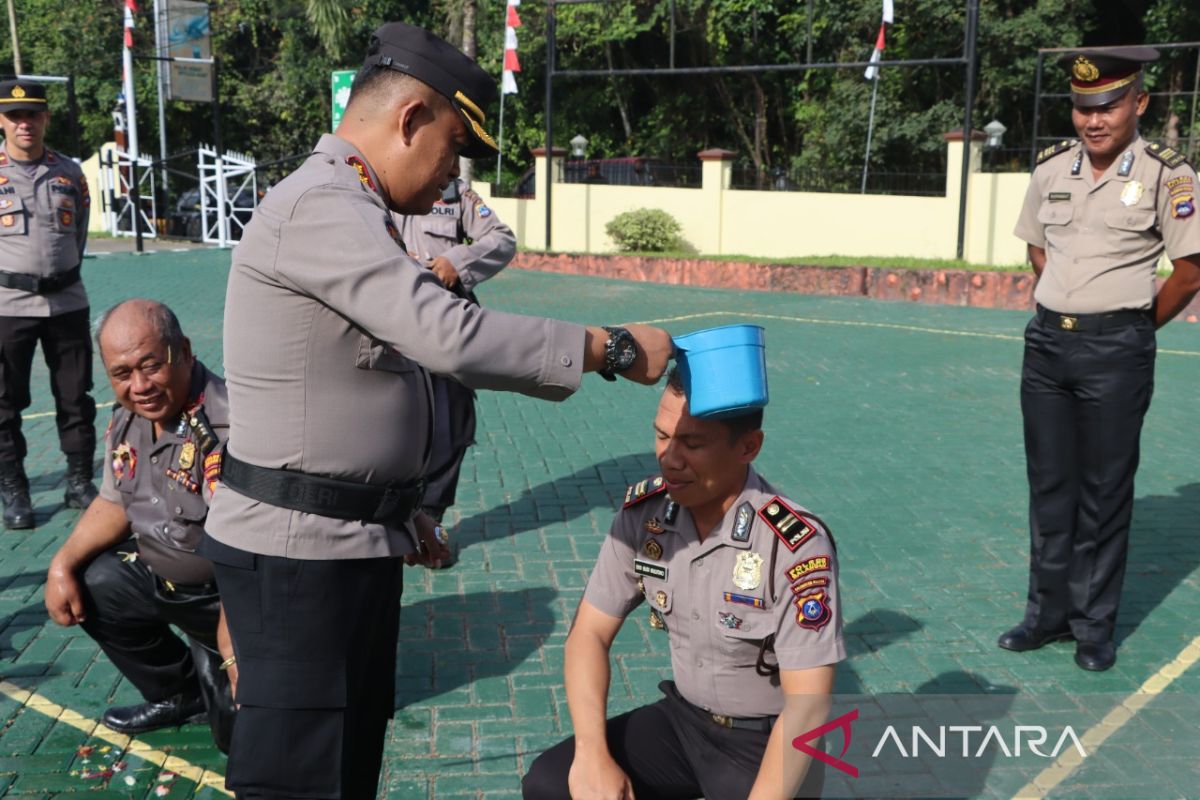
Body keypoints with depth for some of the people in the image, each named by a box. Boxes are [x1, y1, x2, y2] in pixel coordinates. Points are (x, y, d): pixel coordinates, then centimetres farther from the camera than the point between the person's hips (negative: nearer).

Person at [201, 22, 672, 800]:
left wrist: (401, 510, 19)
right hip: (297, 551, -10)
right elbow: (451, 338, -29)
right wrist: (611, 348, -21)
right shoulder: (322, 208, -18)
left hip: (355, 539, 10)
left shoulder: (347, 211, 16)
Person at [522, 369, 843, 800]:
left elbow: (805, 709, -23)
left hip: (766, 740, -4)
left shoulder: (798, 546, -26)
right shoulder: (643, 514, -10)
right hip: (682, 717, 5)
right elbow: (590, 633, -5)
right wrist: (592, 757, -18)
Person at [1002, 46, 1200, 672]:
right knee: (1048, 486, 11)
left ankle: (1095, 626, 16)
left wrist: (1130, 331, 3)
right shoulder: (1052, 168, 6)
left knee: (1105, 492, 3)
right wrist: (1059, 315, 14)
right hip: (1046, 341, 5)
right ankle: (1048, 611, 23)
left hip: (1116, 349, -5)